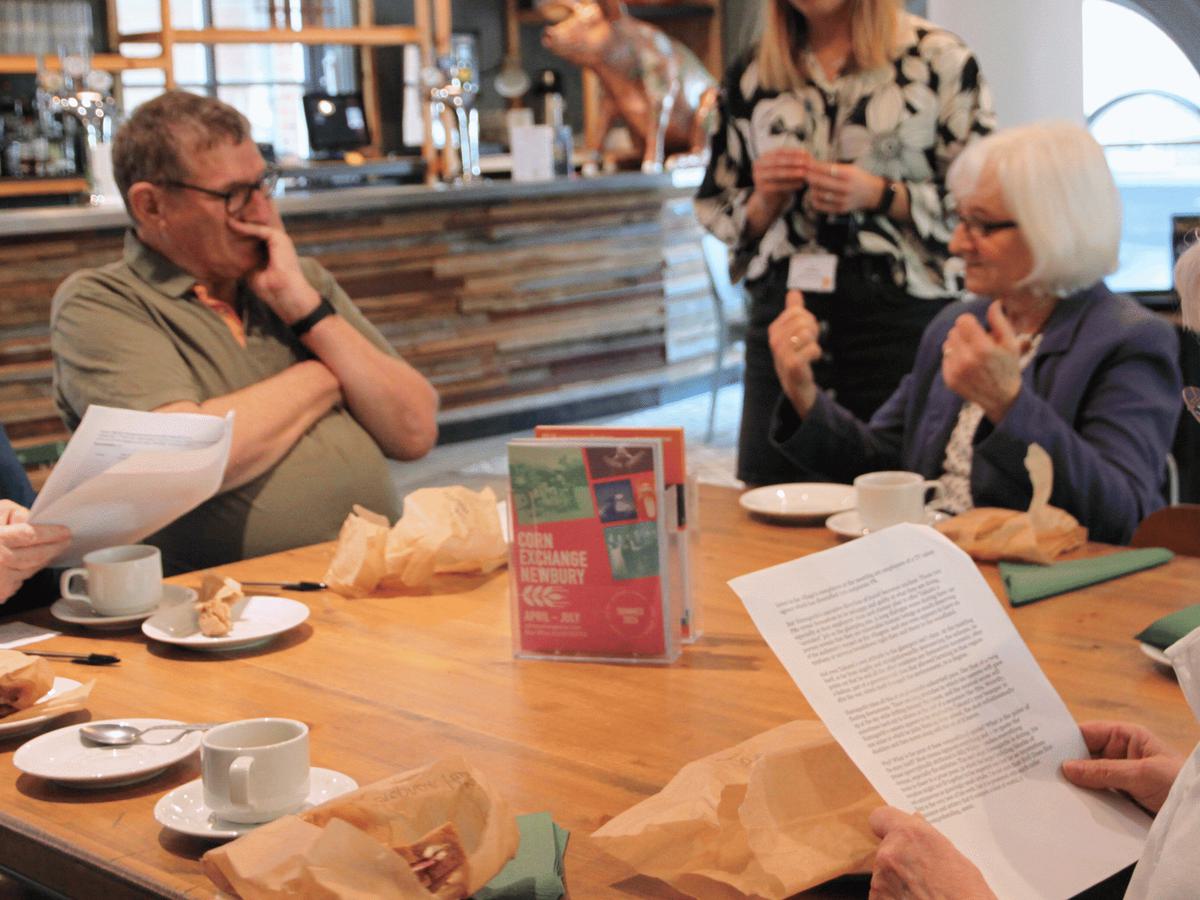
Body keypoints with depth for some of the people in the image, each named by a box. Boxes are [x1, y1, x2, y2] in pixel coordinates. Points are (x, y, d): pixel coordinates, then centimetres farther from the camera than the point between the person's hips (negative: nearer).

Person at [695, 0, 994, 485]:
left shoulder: (938, 58, 2)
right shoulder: (751, 75, 13)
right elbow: (714, 209, 18)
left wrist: (881, 195, -12)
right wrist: (764, 202, -2)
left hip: (901, 315, -3)